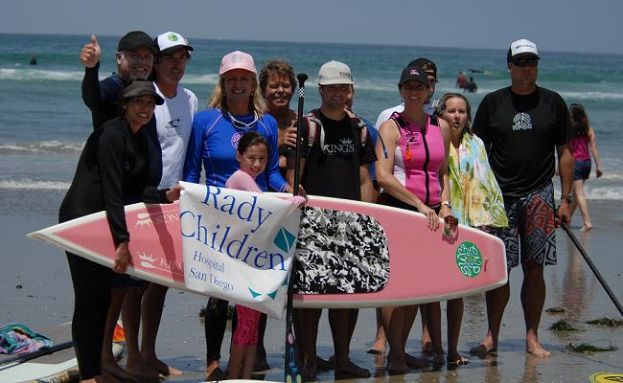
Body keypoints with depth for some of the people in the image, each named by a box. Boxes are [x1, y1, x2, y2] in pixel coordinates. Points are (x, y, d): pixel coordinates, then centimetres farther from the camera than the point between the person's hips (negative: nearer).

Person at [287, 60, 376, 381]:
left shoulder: (358, 128, 14)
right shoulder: (307, 125, -2)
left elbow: (363, 179, 17)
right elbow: (292, 176, -6)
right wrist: (297, 216, -14)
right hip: (314, 221, -5)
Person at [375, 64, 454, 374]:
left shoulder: (440, 127, 13)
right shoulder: (390, 127, -3)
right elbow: (383, 176, -12)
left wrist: (444, 204, 3)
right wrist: (419, 204, -17)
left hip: (431, 212, 5)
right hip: (397, 209, -5)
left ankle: (399, 350, 17)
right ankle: (395, 354, -3)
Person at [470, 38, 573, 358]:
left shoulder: (552, 103, 6)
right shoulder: (492, 103, 5)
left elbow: (565, 152, 8)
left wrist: (565, 199, 2)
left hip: (539, 194, 0)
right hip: (499, 196, 0)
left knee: (534, 268, 0)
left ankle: (532, 338, 7)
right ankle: (491, 336, 10)